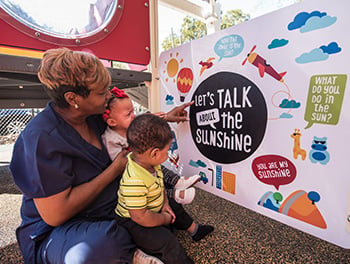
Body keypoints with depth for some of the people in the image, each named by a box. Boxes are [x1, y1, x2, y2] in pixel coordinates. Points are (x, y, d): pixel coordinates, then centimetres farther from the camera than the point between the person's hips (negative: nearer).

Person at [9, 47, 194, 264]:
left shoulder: (93, 116, -6)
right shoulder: (41, 138, -27)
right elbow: (55, 214, -28)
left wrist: (164, 117, 10)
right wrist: (115, 169, -23)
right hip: (57, 229, -6)